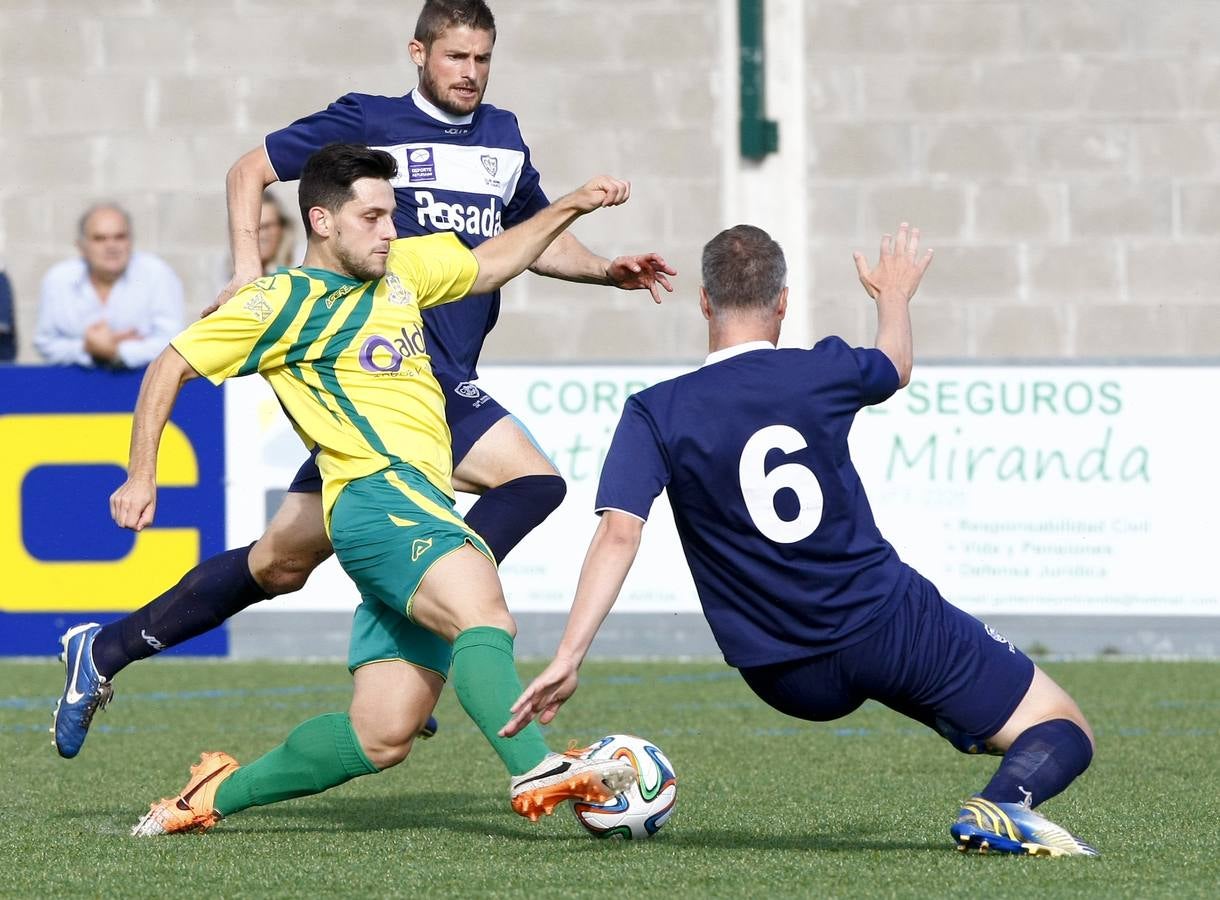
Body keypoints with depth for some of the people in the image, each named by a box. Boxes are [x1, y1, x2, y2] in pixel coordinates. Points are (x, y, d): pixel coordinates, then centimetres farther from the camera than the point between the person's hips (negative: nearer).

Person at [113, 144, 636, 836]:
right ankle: (537, 772, -57)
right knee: (483, 615, -36)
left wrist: (571, 206, 29)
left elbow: (490, 266, 37)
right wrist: (142, 475, 0)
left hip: (422, 506, 8)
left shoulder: (399, 267, 21)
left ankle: (214, 794, 16)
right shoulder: (285, 300, 1)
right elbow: (171, 368, 6)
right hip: (378, 493, -8)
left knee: (381, 739, 3)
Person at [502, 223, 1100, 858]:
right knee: (1064, 733, 3)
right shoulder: (822, 373, -2)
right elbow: (896, 367, 22)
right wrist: (894, 295, 44)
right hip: (887, 628, -2)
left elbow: (619, 531, -16)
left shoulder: (655, 413, -4)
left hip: (791, 682, 3)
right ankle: (1001, 806, -29)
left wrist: (567, 658, -16)